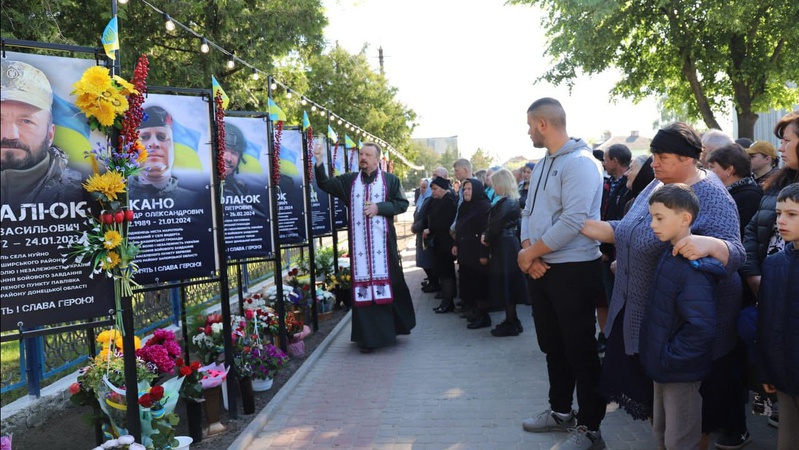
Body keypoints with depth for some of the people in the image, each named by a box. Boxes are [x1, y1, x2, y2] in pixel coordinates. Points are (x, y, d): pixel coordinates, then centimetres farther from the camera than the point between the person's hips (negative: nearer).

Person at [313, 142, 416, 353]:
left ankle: (392, 326, 21)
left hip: (383, 241, -1)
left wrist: (380, 207, -13)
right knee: (363, 283, 1)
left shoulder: (390, 180, 4)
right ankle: (367, 335, 5)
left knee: (388, 279, 3)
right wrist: (319, 162, -10)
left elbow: (402, 203, 1)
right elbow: (325, 184, 4)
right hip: (359, 242, 2)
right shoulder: (349, 180, 11)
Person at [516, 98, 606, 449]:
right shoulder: (541, 166, 13)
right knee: (552, 345, 18)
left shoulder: (580, 163, -16)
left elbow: (573, 221, -24)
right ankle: (560, 411, 35)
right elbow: (529, 213, 11)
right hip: (541, 269, 9)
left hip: (574, 271, -9)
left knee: (580, 350, 3)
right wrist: (528, 251, -7)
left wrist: (529, 253, -17)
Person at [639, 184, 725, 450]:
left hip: (681, 371, -8)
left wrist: (670, 357, -21)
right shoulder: (670, 255, 2)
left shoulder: (693, 268, -26)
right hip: (662, 367, 8)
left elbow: (702, 328, -31)